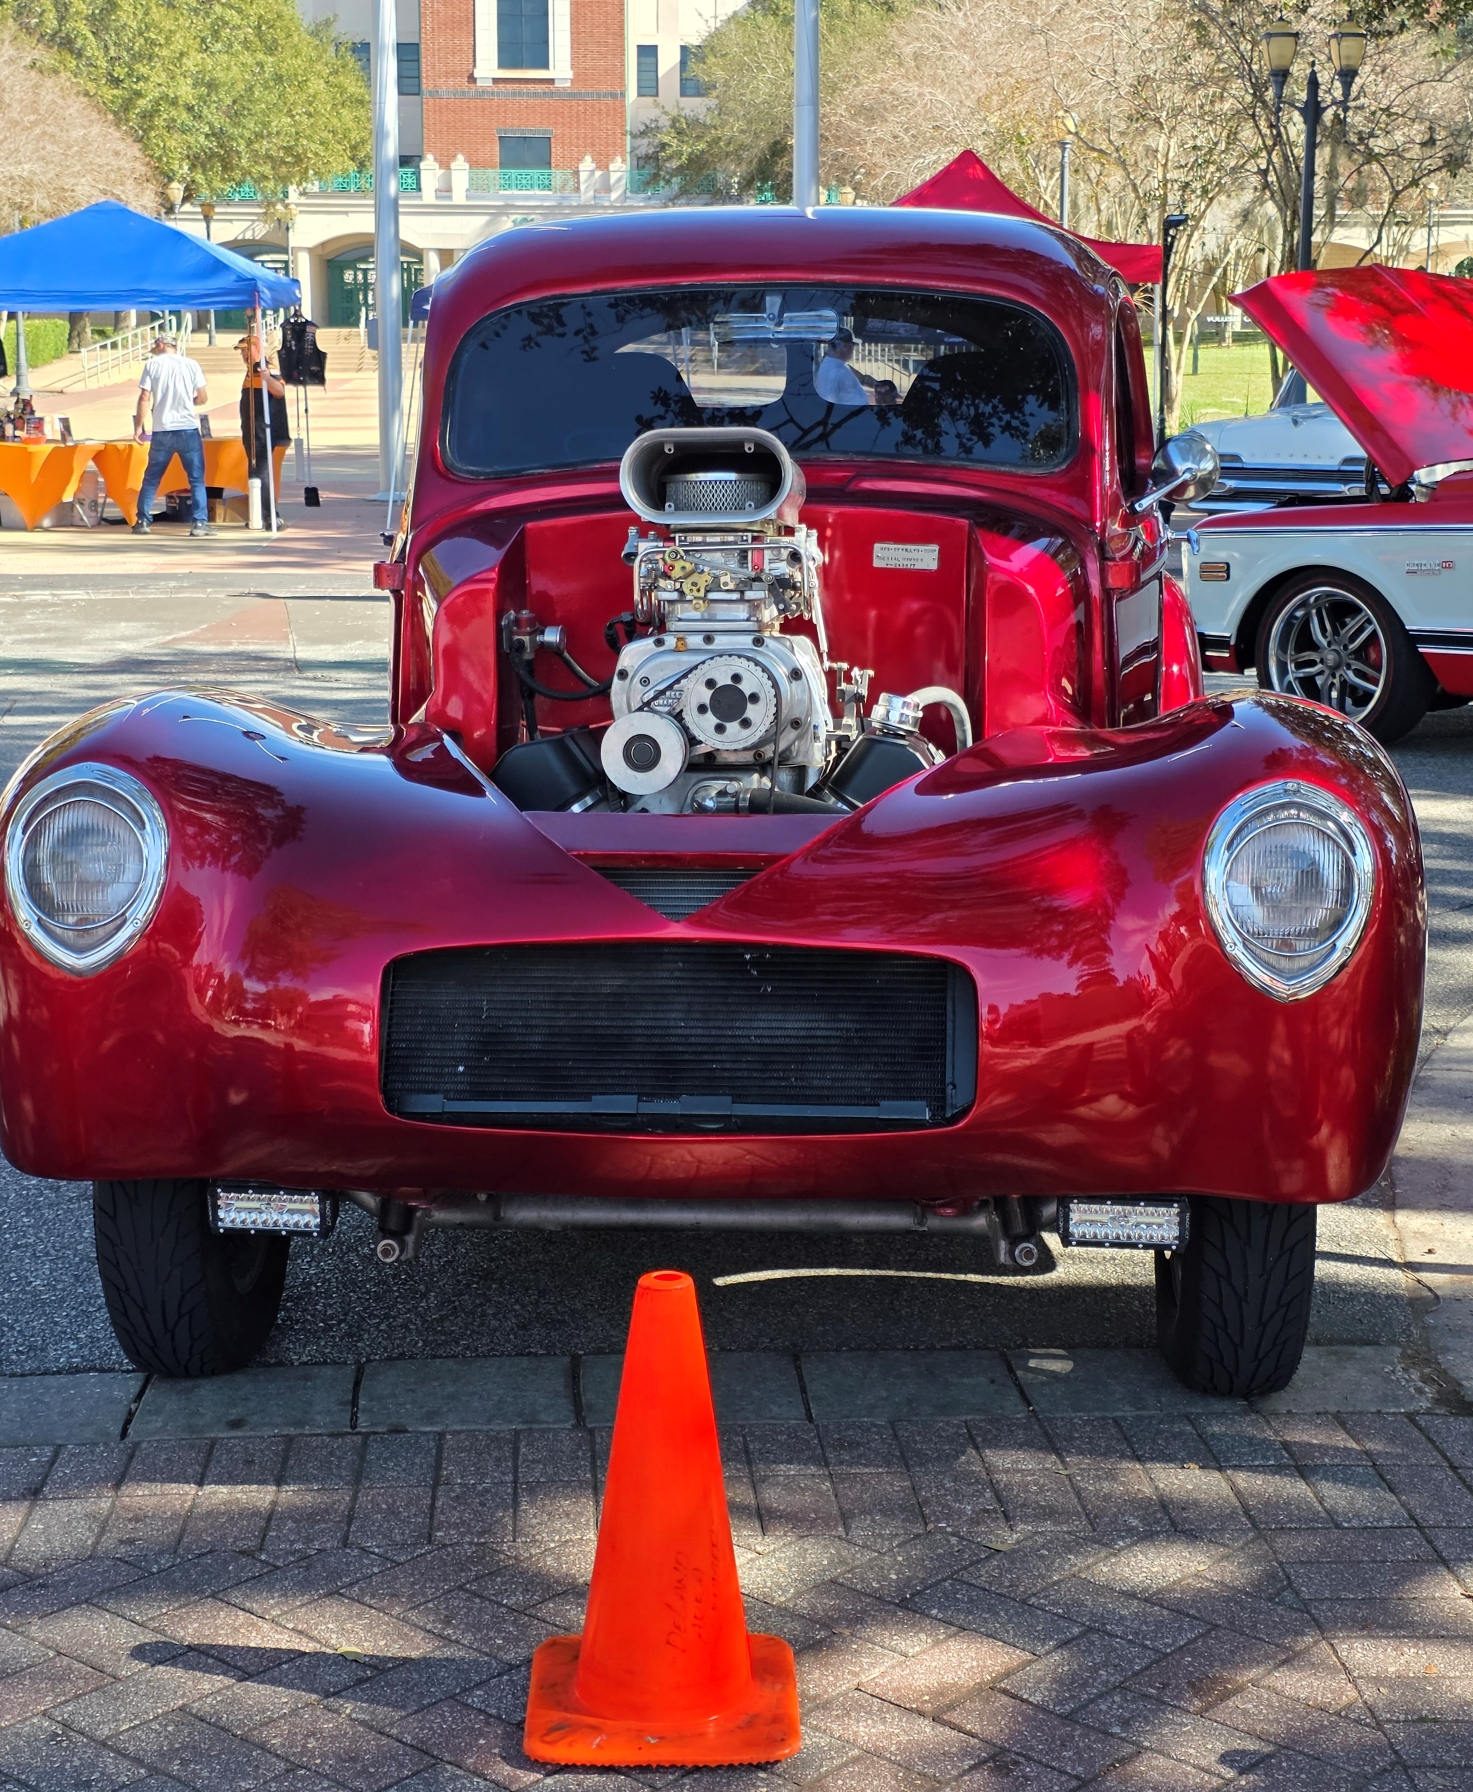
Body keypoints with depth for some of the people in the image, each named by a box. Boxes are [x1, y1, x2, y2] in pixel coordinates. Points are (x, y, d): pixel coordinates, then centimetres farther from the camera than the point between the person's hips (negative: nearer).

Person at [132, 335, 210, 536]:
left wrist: (138, 427, 3)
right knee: (197, 479, 5)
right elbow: (203, 398, 3)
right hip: (188, 429, 0)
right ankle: (199, 523, -3)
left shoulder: (152, 365, 0)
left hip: (162, 431, 0)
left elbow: (144, 398, -4)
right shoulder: (191, 365, 3)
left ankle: (142, 521, 13)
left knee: (151, 478, 13)